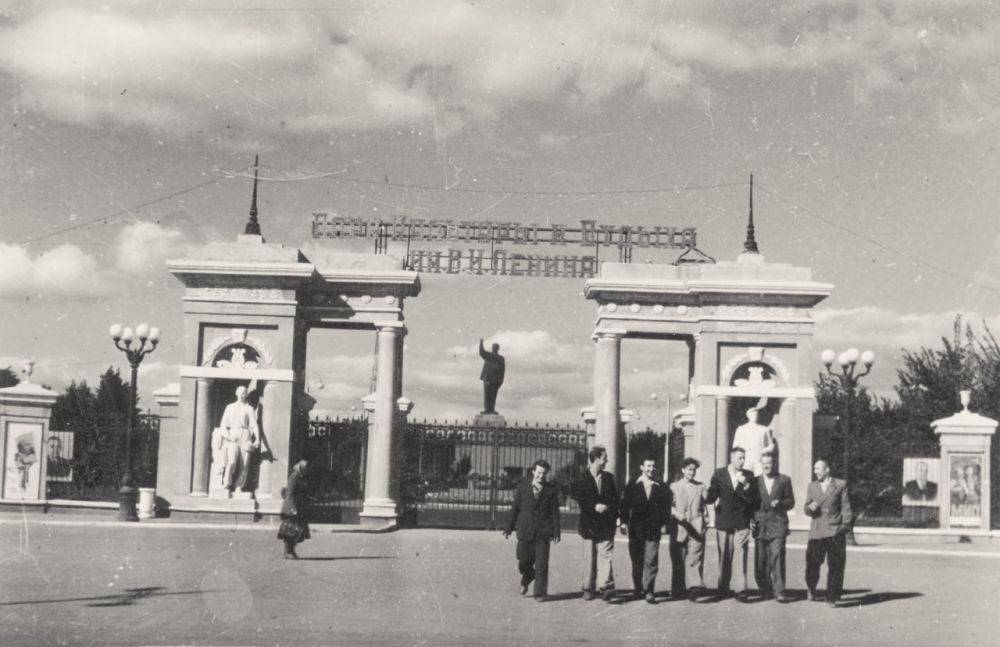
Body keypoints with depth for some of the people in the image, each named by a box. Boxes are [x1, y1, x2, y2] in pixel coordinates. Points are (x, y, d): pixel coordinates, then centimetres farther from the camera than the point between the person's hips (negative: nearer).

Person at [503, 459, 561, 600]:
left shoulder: (551, 490, 2)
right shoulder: (522, 487, 4)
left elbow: (554, 512, 3)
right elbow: (515, 508, 8)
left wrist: (556, 531, -2)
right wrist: (509, 527, 7)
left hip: (543, 531, -1)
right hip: (525, 529, 1)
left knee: (541, 563, -3)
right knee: (524, 561, 5)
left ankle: (540, 592, 5)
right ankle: (526, 579, 36)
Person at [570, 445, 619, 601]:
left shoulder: (609, 478, 10)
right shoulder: (581, 479, -1)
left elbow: (615, 499, 13)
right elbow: (575, 495, -11)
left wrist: (607, 508, -4)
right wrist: (594, 507, -17)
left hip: (606, 524, 1)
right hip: (589, 524, -1)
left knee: (605, 555, -11)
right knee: (589, 558, 6)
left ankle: (606, 586, -20)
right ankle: (589, 588, 15)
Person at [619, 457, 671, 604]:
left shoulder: (661, 488, 6)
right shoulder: (632, 486, 7)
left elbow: (666, 508, 5)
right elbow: (625, 505, 5)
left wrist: (663, 524, -6)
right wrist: (624, 522, -4)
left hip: (654, 529, -1)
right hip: (636, 529, 1)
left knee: (651, 561, -6)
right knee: (637, 561, 8)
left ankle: (649, 591, -1)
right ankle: (637, 589, 19)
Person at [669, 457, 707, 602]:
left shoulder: (701, 487, 14)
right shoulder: (674, 486, 11)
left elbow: (704, 505, 15)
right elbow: (669, 505, 4)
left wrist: (704, 521, 4)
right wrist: (677, 513, -14)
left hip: (696, 528, 0)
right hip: (678, 528, 0)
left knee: (695, 559, -11)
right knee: (677, 560, 3)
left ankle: (695, 587, -21)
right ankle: (677, 589, 11)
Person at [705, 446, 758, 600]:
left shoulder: (748, 475, 6)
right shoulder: (719, 474, 5)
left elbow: (753, 499, 0)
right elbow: (711, 498, 3)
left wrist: (745, 484, -15)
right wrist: (707, 496, -20)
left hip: (742, 523, -1)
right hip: (723, 522, 1)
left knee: (742, 556, -9)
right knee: (724, 557, 7)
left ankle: (742, 590, -8)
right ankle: (724, 589, 18)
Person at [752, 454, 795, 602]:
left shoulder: (784, 480, 9)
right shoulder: (755, 481, 12)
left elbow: (791, 502, 11)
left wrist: (780, 503, -9)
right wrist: (751, 519, -1)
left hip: (777, 525, -2)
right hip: (760, 526, 2)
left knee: (777, 557, -13)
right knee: (760, 561, 1)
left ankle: (779, 591, -11)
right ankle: (765, 590, 15)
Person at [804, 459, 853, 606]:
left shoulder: (840, 485, 4)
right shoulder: (812, 486, 15)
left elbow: (846, 508, 4)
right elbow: (807, 510, 15)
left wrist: (845, 526, -4)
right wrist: (810, 508, -8)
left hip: (835, 532, -2)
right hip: (816, 532, 2)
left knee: (835, 567, -2)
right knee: (812, 564, 0)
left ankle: (832, 598, 7)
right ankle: (811, 590, 26)